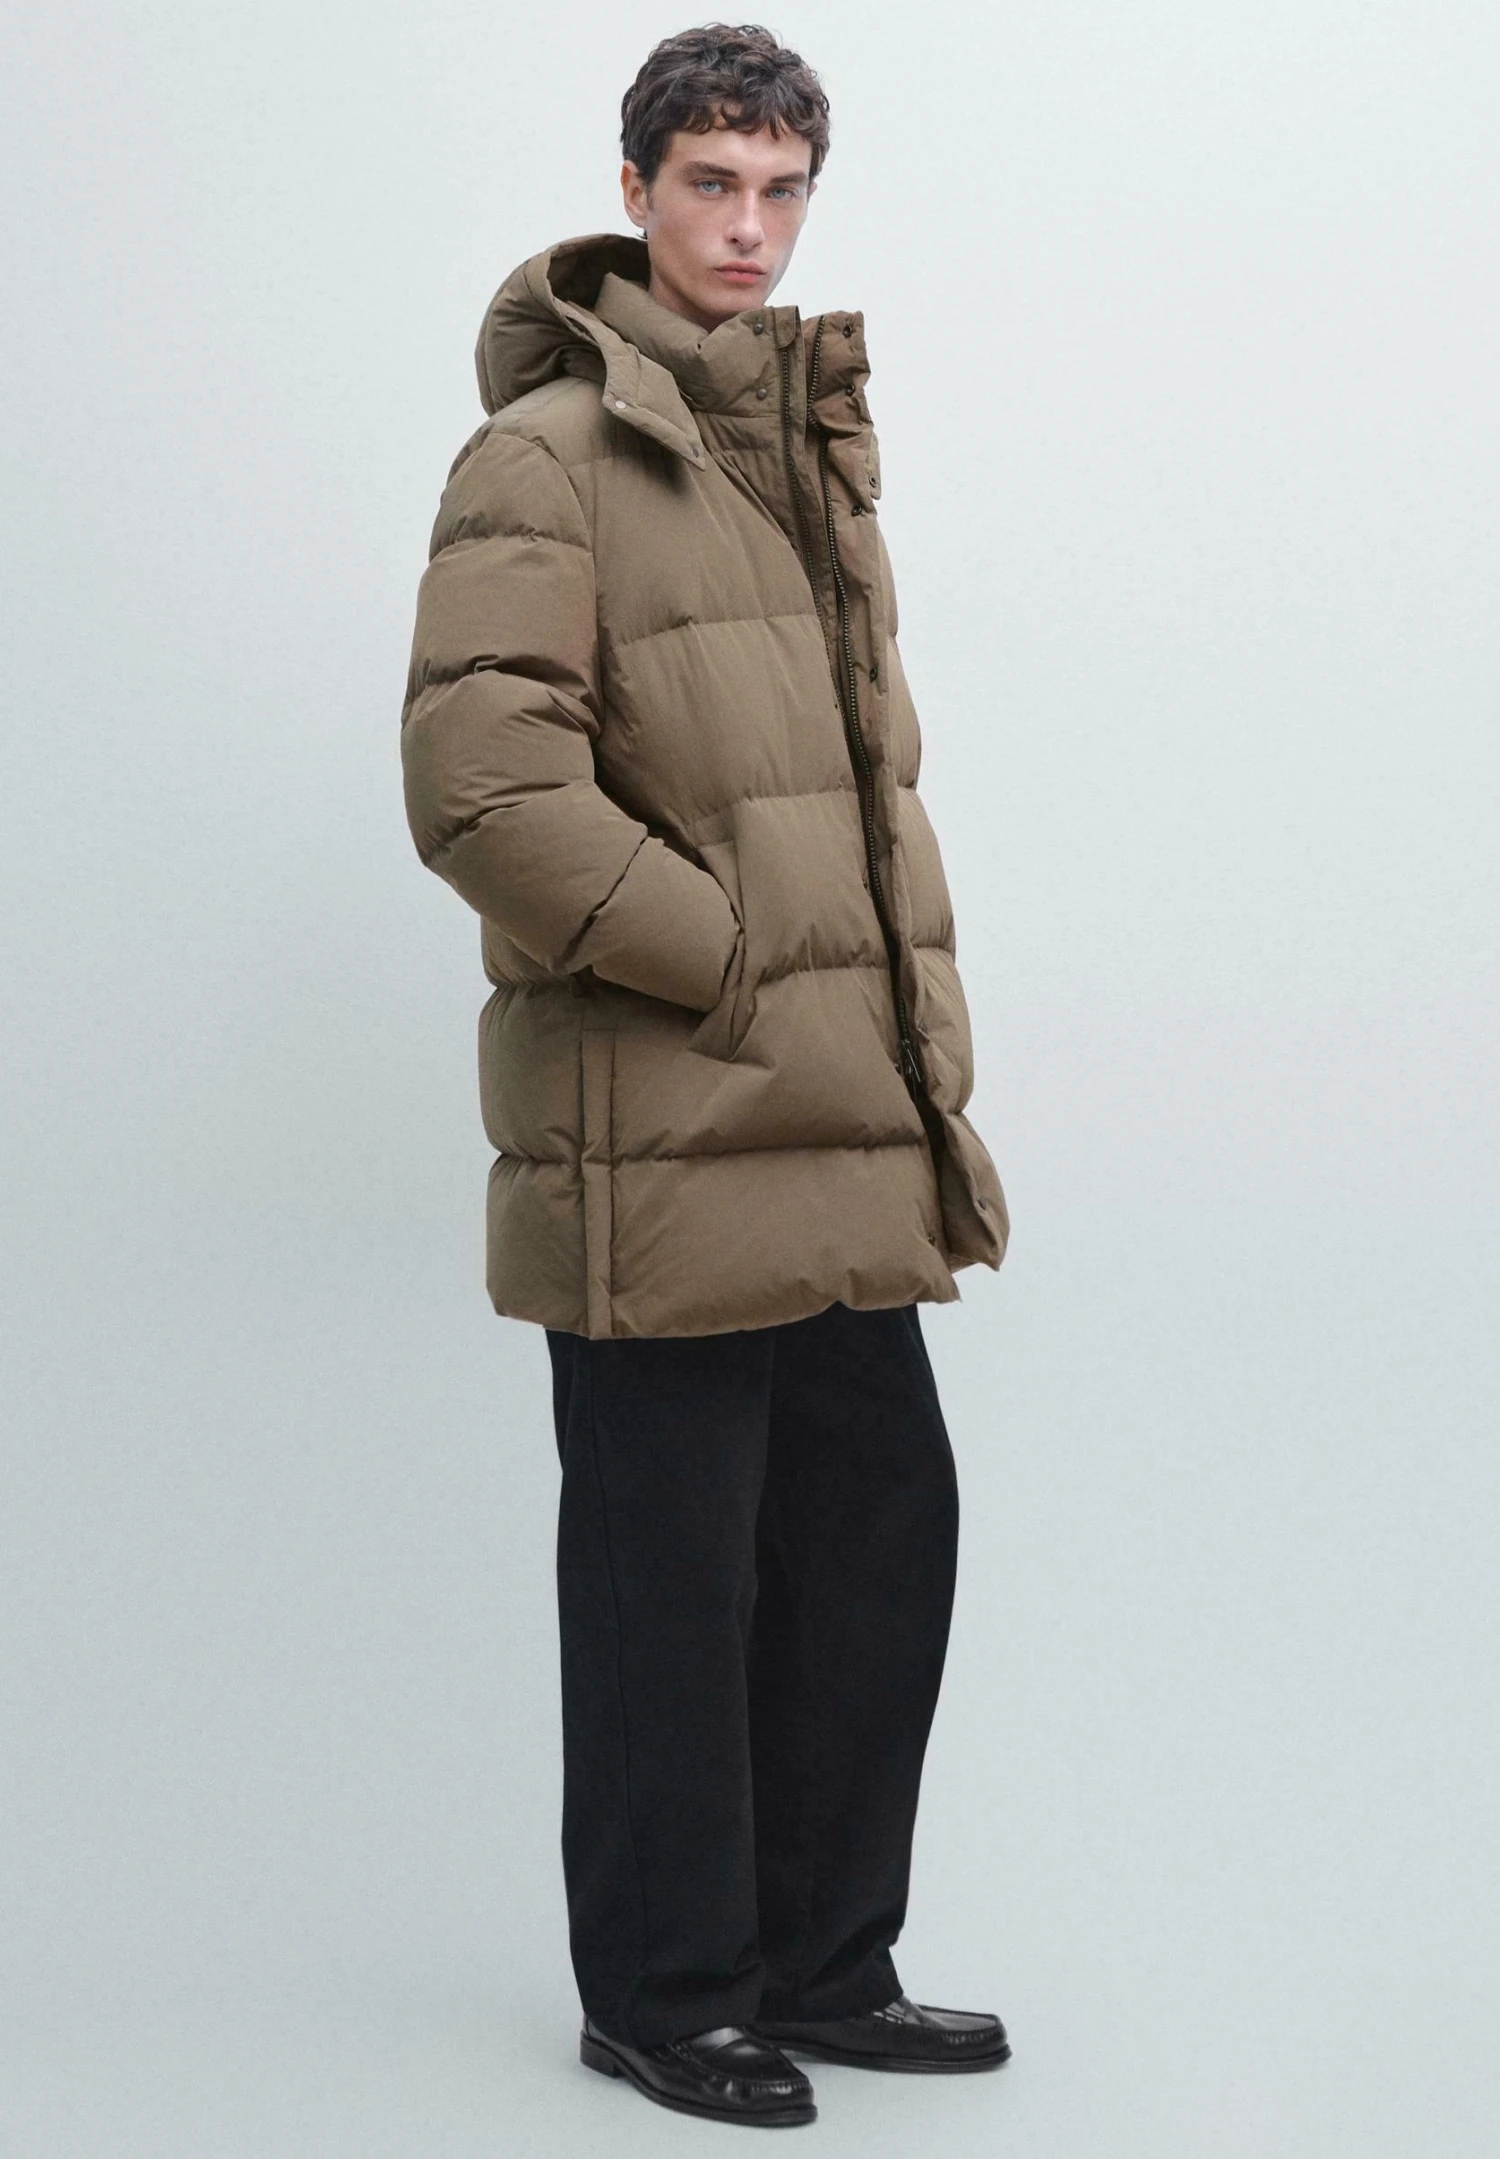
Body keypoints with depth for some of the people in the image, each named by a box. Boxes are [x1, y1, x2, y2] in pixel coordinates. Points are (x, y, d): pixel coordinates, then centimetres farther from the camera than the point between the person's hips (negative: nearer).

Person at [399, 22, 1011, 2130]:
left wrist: (919, 1051, 12)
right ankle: (669, 1995, 17)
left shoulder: (812, 451, 16)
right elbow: (481, 787, -19)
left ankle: (825, 1965, 27)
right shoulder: (544, 462, -9)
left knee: (883, 1532, 13)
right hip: (659, 1146, -8)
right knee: (671, 1576, 1)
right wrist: (743, 971, -15)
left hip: (839, 1153, 8)